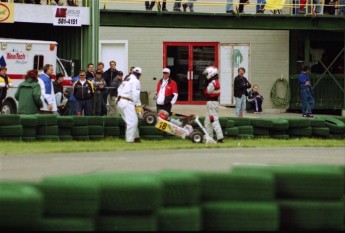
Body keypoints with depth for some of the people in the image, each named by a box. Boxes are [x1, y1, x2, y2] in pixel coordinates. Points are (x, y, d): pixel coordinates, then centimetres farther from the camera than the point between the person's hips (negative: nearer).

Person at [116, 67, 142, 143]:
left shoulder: (126, 79, 21)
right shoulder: (135, 81, -5)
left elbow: (119, 90, 20)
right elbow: (135, 94, -14)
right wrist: (138, 105, -9)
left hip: (119, 101, 9)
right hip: (127, 102, -9)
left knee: (132, 120, 17)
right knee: (132, 121, -9)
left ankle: (135, 137, 20)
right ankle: (130, 139, -13)